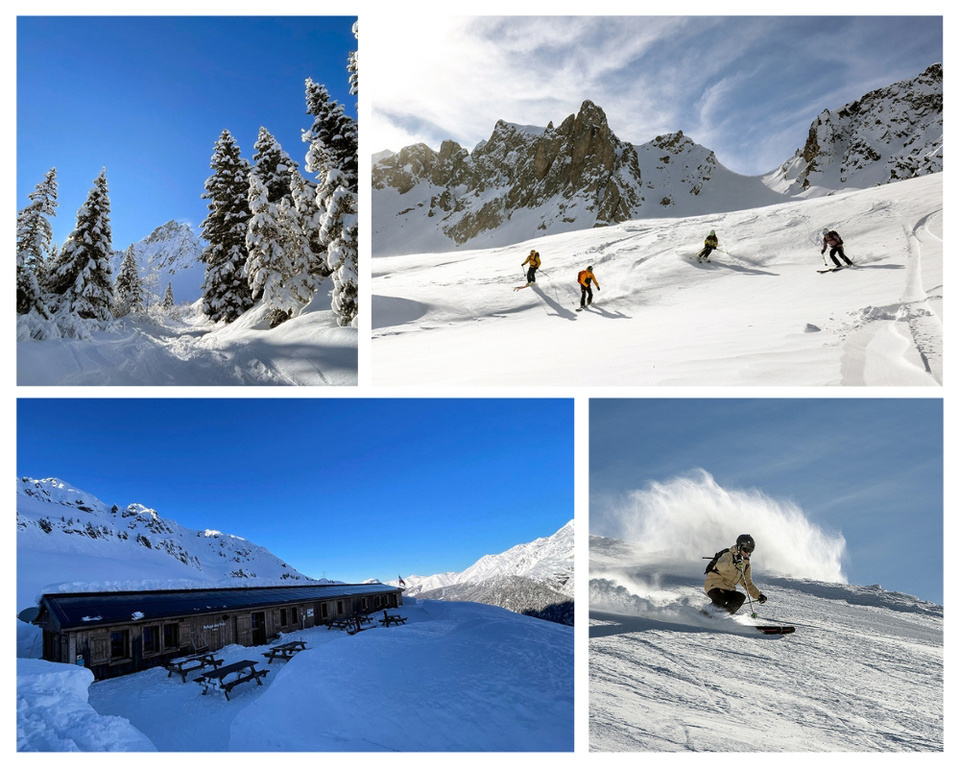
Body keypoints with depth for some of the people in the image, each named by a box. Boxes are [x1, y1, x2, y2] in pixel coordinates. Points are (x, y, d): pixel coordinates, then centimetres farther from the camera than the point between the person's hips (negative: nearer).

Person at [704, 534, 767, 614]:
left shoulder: (745, 563, 13)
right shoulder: (729, 555, -12)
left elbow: (747, 582, 23)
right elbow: (720, 566, -35)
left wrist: (758, 595, 12)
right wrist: (733, 563, -51)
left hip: (728, 589, 8)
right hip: (714, 585, -8)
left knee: (741, 597, -19)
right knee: (720, 602, -32)